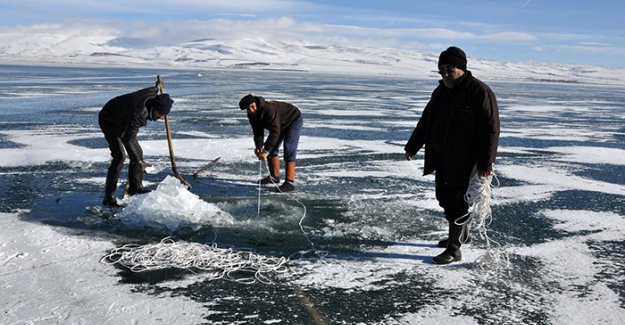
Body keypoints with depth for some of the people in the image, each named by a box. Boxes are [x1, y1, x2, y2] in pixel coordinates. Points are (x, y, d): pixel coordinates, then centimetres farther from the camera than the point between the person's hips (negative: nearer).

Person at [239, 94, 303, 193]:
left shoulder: (269, 109, -38)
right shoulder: (252, 115, -12)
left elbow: (275, 132, -42)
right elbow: (258, 132, -10)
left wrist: (266, 151, -43)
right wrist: (259, 147, -29)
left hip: (294, 120, -9)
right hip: (281, 124, 9)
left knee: (289, 150, -21)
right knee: (271, 148, 8)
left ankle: (290, 182, -23)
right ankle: (274, 177, 22)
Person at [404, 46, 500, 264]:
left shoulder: (480, 92, -14)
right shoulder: (441, 91, 9)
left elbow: (491, 129, -16)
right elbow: (426, 121, 18)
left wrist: (485, 163, -19)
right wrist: (412, 147, 19)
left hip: (463, 161, -8)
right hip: (441, 158, 8)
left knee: (456, 201, -4)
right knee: (444, 197, 17)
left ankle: (454, 250, 7)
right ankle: (461, 235, 37)